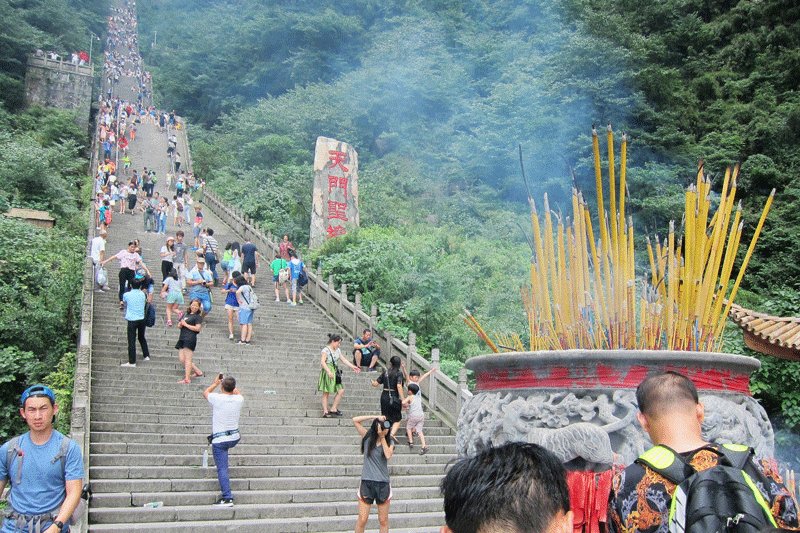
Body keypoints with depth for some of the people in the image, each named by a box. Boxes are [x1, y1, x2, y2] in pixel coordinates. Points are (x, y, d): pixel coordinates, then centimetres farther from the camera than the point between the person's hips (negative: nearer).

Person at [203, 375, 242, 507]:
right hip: (235, 438, 5)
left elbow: (205, 393, 11)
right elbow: (238, 392, 25)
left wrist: (215, 383, 25)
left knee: (222, 469, -4)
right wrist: (230, 383, 33)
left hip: (219, 440, -5)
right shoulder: (239, 399, -4)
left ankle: (227, 498, -9)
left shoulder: (217, 398, -14)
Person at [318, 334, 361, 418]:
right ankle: (325, 412, 3)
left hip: (335, 372, 8)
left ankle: (333, 409, 9)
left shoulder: (337, 350, 13)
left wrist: (353, 367, 12)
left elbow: (343, 360, 17)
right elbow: (322, 362, -20)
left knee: (341, 391, 1)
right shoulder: (326, 350, -11)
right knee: (326, 393, -1)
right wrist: (329, 371, -31)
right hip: (328, 373, -8)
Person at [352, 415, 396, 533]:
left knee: (383, 520, 8)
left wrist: (383, 437, -9)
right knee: (362, 520, -1)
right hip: (366, 483, -1)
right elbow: (355, 420, -6)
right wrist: (375, 417, -10)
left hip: (383, 484, 1)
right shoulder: (368, 437, 2)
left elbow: (388, 455, -16)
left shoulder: (389, 441, 4)